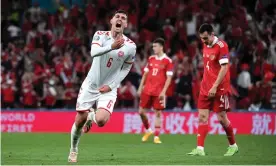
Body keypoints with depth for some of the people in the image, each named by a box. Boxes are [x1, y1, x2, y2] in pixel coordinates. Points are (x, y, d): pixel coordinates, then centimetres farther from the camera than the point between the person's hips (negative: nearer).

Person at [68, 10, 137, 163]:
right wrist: (112, 47, -42)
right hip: (90, 85, 1)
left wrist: (111, 85, -8)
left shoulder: (130, 46, -6)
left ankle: (92, 116, 17)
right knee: (79, 121, 1)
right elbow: (94, 52, -25)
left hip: (108, 89, -1)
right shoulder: (100, 35, -6)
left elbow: (126, 69, 4)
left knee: (101, 121, -22)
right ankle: (73, 150, 29)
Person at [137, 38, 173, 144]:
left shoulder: (167, 61, -5)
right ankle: (148, 130, 25)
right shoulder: (151, 59, 10)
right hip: (147, 90, 5)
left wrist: (163, 91, -14)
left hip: (159, 91, -5)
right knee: (141, 111, 3)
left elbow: (169, 78, -7)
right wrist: (140, 88, 11)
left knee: (158, 113, -3)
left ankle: (156, 137, 2)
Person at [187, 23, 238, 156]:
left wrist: (215, 86, -21)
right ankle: (200, 149, -5)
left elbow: (224, 68, -18)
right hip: (206, 88, 7)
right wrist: (206, 84, 15)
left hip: (219, 89, -7)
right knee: (202, 116, -2)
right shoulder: (205, 46, 10)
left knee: (222, 118, -2)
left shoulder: (221, 46, -13)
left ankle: (233, 146, 17)